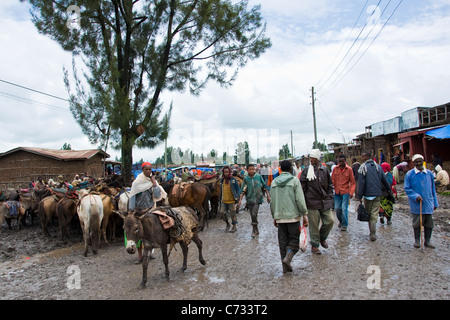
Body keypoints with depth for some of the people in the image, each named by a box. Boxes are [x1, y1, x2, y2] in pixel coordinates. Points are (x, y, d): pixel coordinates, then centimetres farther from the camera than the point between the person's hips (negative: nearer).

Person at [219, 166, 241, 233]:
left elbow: (238, 189, -3)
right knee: (222, 211, -4)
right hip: (224, 200, 4)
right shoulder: (222, 180, 7)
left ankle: (234, 226, 22)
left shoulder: (233, 180, -7)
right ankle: (227, 224, 20)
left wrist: (237, 197, -15)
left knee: (232, 213, 4)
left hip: (231, 200, -4)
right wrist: (220, 199, 16)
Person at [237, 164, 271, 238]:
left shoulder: (258, 176, -2)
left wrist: (268, 196, 9)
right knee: (252, 215, 9)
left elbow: (264, 186, 8)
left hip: (257, 198, -2)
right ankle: (256, 230, 26)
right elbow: (242, 190, -1)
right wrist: (240, 199, -10)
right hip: (249, 199, 2)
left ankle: (254, 230, 2)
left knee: (254, 214, -15)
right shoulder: (245, 178, -1)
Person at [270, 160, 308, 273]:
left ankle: (285, 266, 12)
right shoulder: (294, 180, -5)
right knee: (294, 238, 7)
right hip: (293, 216, -4)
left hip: (280, 217, 4)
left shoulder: (274, 182, 8)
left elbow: (272, 201, 11)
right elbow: (300, 200, -10)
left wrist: (274, 217, 18)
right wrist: (305, 214, -4)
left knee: (283, 240, 10)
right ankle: (288, 257, -15)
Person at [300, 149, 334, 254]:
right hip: (312, 202, -3)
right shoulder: (306, 170, -4)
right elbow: (302, 187, -2)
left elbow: (330, 184, 17)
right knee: (314, 224, 3)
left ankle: (322, 238, 28)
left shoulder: (324, 169, 6)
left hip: (325, 202, 3)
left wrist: (330, 196, 8)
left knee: (330, 220, 2)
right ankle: (314, 245, 19)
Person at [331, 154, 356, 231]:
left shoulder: (349, 169, -5)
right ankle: (341, 221, 34)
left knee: (344, 208, -3)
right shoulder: (335, 169, 2)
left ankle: (344, 224, 13)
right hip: (337, 192, 3)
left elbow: (353, 182, -3)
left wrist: (351, 192, -12)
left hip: (345, 192, -3)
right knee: (337, 208, 9)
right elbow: (332, 180, 8)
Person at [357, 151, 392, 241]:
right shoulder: (378, 167, 7)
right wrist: (389, 190, 28)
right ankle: (373, 235, 2)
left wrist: (360, 196, -8)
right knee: (374, 215, 5)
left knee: (368, 214, 10)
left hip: (368, 194, -3)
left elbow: (361, 183, -12)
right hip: (377, 194, 4)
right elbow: (384, 180, 14)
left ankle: (372, 233, 11)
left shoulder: (362, 168, -9)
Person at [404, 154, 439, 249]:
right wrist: (416, 196, -20)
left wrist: (435, 203, 12)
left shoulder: (429, 173, 6)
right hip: (416, 204, -3)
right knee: (417, 223, 6)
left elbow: (433, 189, 13)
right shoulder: (409, 174, -5)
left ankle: (427, 241, 24)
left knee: (429, 223, 9)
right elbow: (407, 188, -4)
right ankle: (417, 240, 22)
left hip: (428, 204, 3)